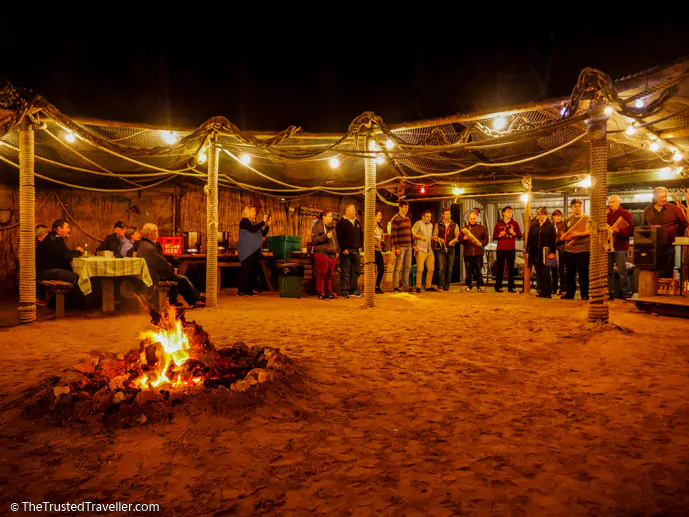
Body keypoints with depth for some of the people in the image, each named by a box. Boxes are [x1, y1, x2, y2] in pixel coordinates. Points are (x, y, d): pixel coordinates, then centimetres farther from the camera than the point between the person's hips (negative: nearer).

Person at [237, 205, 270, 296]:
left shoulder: (254, 223, 20)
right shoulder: (244, 221, -3)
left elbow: (263, 234, 21)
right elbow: (253, 229, -20)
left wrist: (267, 225, 9)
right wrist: (263, 221, -14)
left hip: (255, 251, 8)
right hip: (246, 251, -8)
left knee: (255, 270, 3)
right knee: (246, 269, -11)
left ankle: (249, 290, 10)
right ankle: (241, 291, -8)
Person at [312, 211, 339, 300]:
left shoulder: (332, 227, 21)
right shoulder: (318, 226, -3)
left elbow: (335, 240, 29)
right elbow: (314, 239, -13)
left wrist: (337, 251, 19)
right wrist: (326, 236, -18)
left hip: (332, 255, 7)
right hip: (322, 254, -7)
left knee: (329, 275, 9)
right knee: (321, 275, -5)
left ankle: (328, 292, 16)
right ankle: (321, 293, 1)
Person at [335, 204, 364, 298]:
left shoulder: (357, 222, 17)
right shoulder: (342, 222, -5)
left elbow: (361, 235, 21)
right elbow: (340, 237, -12)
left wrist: (360, 246, 10)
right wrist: (343, 249, -17)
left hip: (356, 251, 7)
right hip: (346, 251, -7)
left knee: (356, 271, 10)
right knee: (345, 272, -3)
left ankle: (353, 290, 19)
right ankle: (344, 291, 2)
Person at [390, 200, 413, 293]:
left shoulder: (408, 219, 17)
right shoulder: (395, 219, -7)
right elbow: (393, 235, -12)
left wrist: (412, 244, 15)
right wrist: (396, 247, -17)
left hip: (408, 246, 8)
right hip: (400, 246, -7)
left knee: (407, 267, 11)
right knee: (398, 268, -5)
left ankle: (405, 286, 19)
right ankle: (395, 287, 1)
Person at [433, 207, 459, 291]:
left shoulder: (455, 225, 13)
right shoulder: (438, 224, 10)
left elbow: (457, 236, 8)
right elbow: (434, 236, 8)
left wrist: (453, 240, -12)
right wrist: (439, 239, -12)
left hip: (450, 248, 2)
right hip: (440, 248, -1)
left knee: (450, 268, 1)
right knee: (441, 268, -8)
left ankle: (447, 285, 9)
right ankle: (441, 285, -4)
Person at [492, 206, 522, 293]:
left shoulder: (515, 223, 10)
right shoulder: (499, 224, 8)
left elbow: (520, 236, 8)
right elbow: (494, 237, 8)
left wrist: (514, 233, -11)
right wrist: (500, 235, -11)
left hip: (511, 249, 1)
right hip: (500, 249, -1)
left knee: (511, 268, 2)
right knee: (500, 268, -1)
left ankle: (511, 287, 7)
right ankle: (498, 286, 4)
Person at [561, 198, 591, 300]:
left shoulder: (587, 218, 4)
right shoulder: (567, 220, 15)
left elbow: (589, 231, -9)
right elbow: (563, 236, 15)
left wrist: (578, 234, -22)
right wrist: (568, 237, -5)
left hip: (583, 250, -4)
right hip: (569, 250, 4)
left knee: (583, 273, -2)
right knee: (570, 273, 8)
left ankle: (585, 294, 5)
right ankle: (570, 293, 17)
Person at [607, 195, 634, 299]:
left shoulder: (626, 214, 3)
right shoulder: (607, 215, 19)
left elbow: (630, 230, -9)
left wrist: (619, 231, -26)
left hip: (620, 246, -5)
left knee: (622, 271, -5)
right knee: (608, 271, 5)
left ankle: (626, 292, 3)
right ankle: (610, 292, 10)